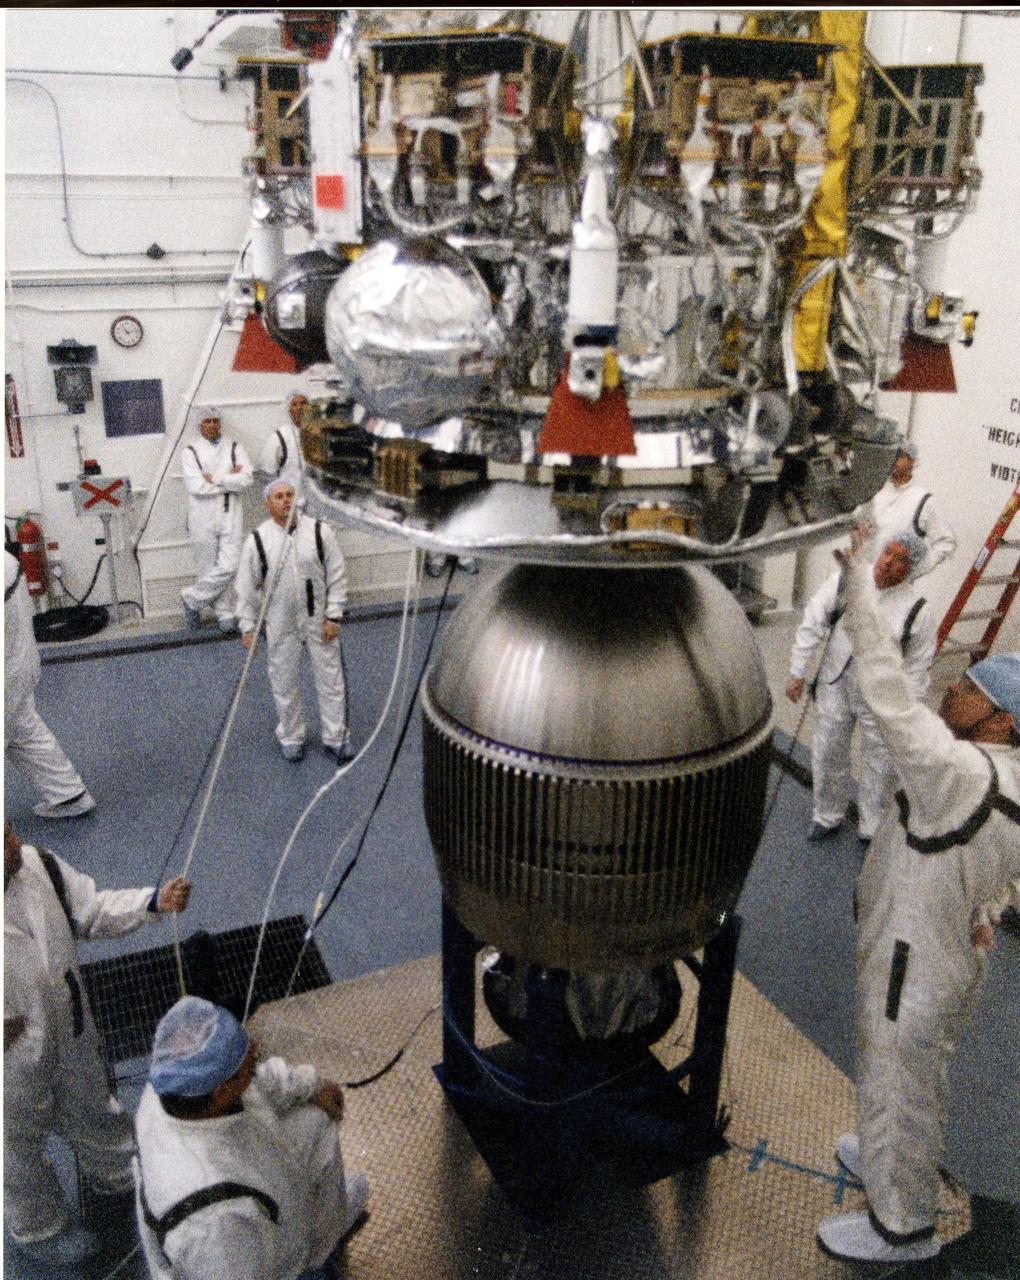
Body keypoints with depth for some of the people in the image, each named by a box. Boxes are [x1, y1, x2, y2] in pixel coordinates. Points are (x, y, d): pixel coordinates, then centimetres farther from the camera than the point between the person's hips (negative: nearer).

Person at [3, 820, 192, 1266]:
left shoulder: (37, 866, -18)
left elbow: (94, 911, -8)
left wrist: (154, 901, -23)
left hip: (71, 1031, 5)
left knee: (91, 1111, 31)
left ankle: (120, 1175, 61)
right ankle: (39, 1229, 53)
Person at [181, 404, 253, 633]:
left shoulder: (234, 447, 8)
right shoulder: (190, 452, 2)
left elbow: (246, 479, -7)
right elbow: (196, 486, -13)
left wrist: (214, 479, -11)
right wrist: (230, 478, -8)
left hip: (230, 515, 2)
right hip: (203, 518, -1)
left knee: (229, 567, -6)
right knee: (208, 568, 3)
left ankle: (192, 599, 11)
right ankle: (224, 613, 20)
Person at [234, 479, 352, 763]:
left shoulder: (319, 532, -6)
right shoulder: (257, 540, -6)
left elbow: (337, 576, -1)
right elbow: (246, 587, 1)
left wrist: (333, 616, -5)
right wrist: (247, 626, 0)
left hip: (319, 620, 0)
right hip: (280, 624, 0)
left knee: (330, 677, 7)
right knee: (285, 682, 11)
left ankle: (335, 736, 22)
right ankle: (291, 736, 30)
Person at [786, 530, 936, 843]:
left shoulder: (918, 609, -13)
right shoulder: (843, 582, -8)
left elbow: (918, 665, -5)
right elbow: (811, 626, -2)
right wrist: (797, 672, -1)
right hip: (835, 686, 2)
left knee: (879, 763, 10)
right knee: (827, 756, 13)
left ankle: (872, 829, 29)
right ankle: (827, 817, 34)